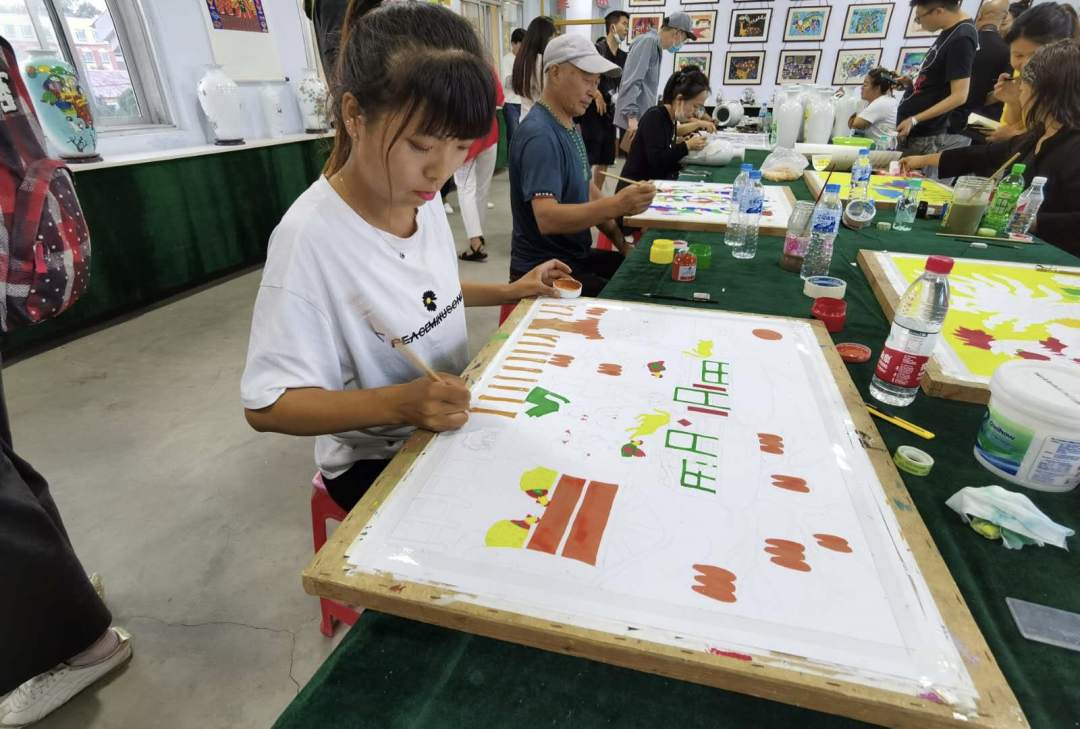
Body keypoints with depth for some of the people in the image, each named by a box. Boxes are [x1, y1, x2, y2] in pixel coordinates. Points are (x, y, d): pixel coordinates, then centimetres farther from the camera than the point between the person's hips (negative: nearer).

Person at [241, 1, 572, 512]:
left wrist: (508, 292, 4)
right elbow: (267, 405, -23)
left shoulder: (423, 197, -5)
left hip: (452, 421, 7)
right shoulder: (310, 237, -26)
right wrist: (399, 404, -36)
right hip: (376, 459, -6)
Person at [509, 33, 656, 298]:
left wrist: (619, 237, 8)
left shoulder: (569, 125, 10)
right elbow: (546, 218, -31)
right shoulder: (539, 135, -20)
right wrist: (616, 205, -40)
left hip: (577, 256, 9)